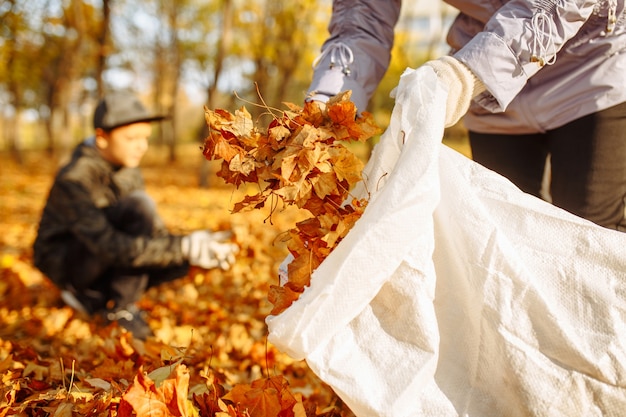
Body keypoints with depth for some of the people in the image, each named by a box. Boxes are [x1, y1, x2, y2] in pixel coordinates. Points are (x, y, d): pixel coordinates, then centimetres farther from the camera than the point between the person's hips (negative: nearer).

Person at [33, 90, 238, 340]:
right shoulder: (74, 180, -26)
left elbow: (154, 232, -3)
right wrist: (183, 248, -43)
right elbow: (109, 246, -36)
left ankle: (93, 296, 0)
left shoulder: (129, 173, 0)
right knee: (139, 205, -29)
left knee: (187, 256, -12)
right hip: (65, 261, -8)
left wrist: (194, 245, -24)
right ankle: (119, 307, -17)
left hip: (101, 262, 8)